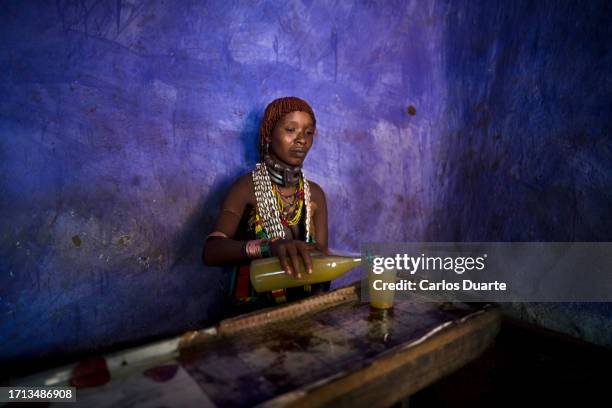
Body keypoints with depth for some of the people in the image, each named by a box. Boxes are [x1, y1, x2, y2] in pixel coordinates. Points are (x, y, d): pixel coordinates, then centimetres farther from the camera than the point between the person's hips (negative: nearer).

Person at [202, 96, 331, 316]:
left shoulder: (315, 193, 5)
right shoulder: (247, 187, -8)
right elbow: (211, 251, -21)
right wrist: (269, 247, -38)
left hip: (303, 306, 4)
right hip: (252, 310, -3)